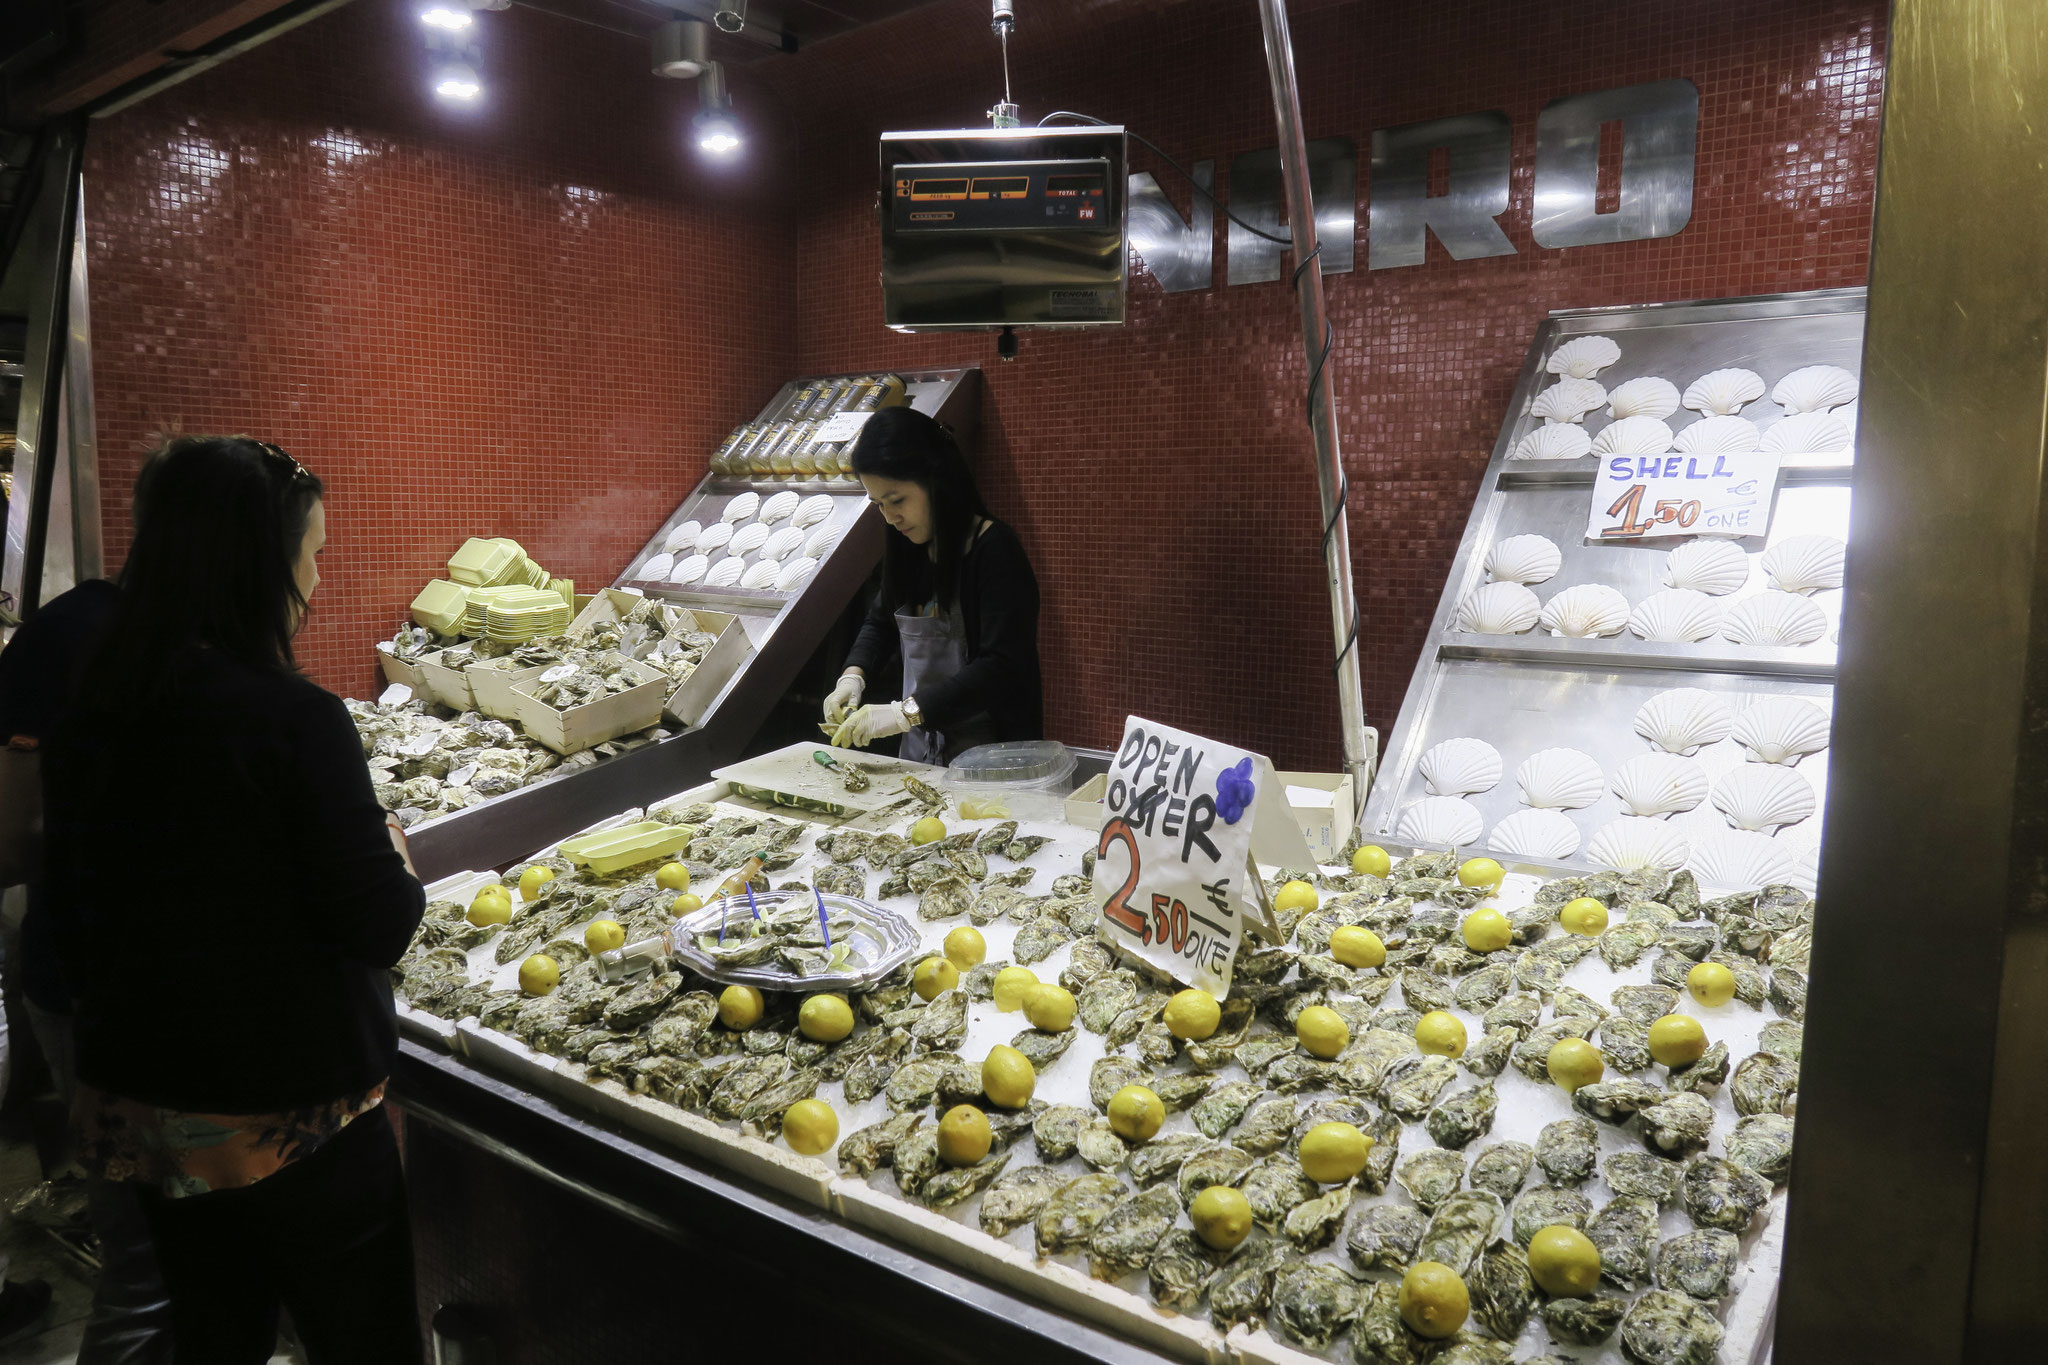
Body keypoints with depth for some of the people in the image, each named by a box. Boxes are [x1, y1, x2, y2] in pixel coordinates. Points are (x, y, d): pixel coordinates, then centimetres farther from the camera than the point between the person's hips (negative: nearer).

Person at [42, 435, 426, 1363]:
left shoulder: (86, 721, -2)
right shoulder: (297, 722, -23)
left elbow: (74, 917, 9)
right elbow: (379, 929, -19)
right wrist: (394, 857, 0)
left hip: (135, 1105, 7)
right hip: (290, 1115, -7)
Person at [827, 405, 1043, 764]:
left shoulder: (995, 550, -16)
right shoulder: (910, 549, 6)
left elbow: (1001, 668, -24)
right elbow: (881, 621, 21)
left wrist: (906, 712, -29)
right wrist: (853, 675, 1)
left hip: (987, 758, -7)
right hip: (918, 750, 7)